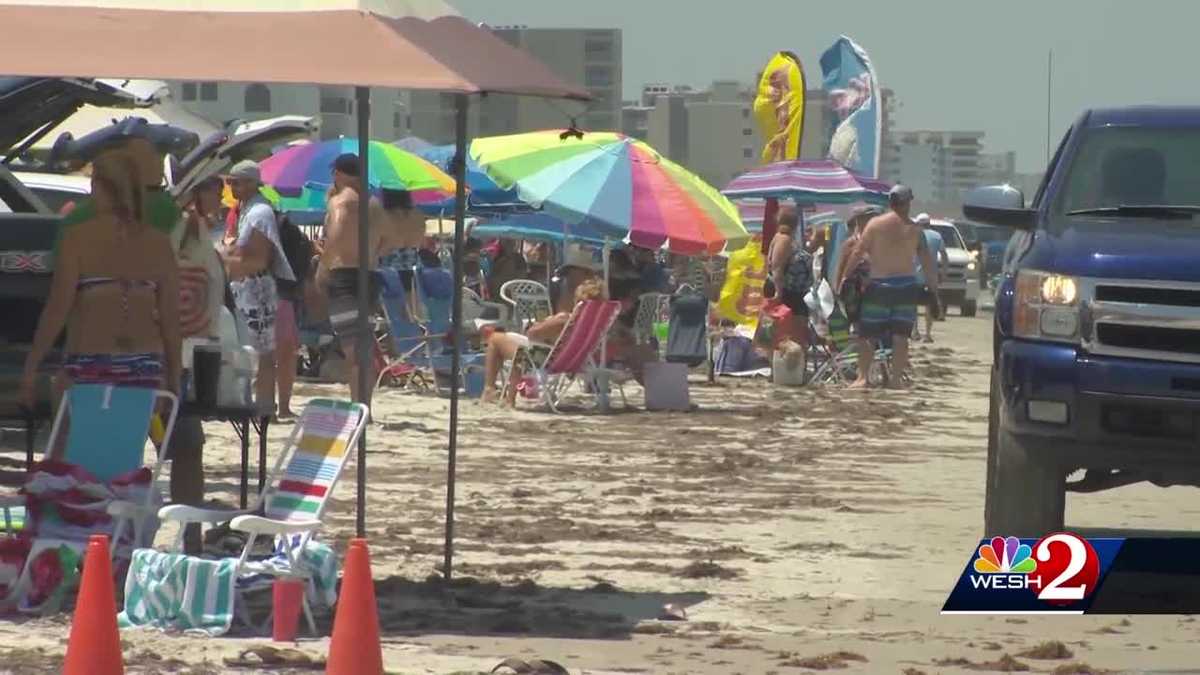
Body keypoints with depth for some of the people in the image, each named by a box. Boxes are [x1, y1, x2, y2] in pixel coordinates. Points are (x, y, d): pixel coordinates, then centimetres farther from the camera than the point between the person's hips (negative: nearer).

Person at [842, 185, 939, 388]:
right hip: (906, 285, 1)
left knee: (869, 335, 5)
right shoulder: (914, 229, 2)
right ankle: (898, 378, 1)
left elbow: (857, 253, -3)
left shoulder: (875, 224, -2)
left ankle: (862, 377, 0)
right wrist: (933, 286, 11)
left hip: (879, 284, -1)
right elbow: (927, 261, 3)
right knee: (901, 335, 4)